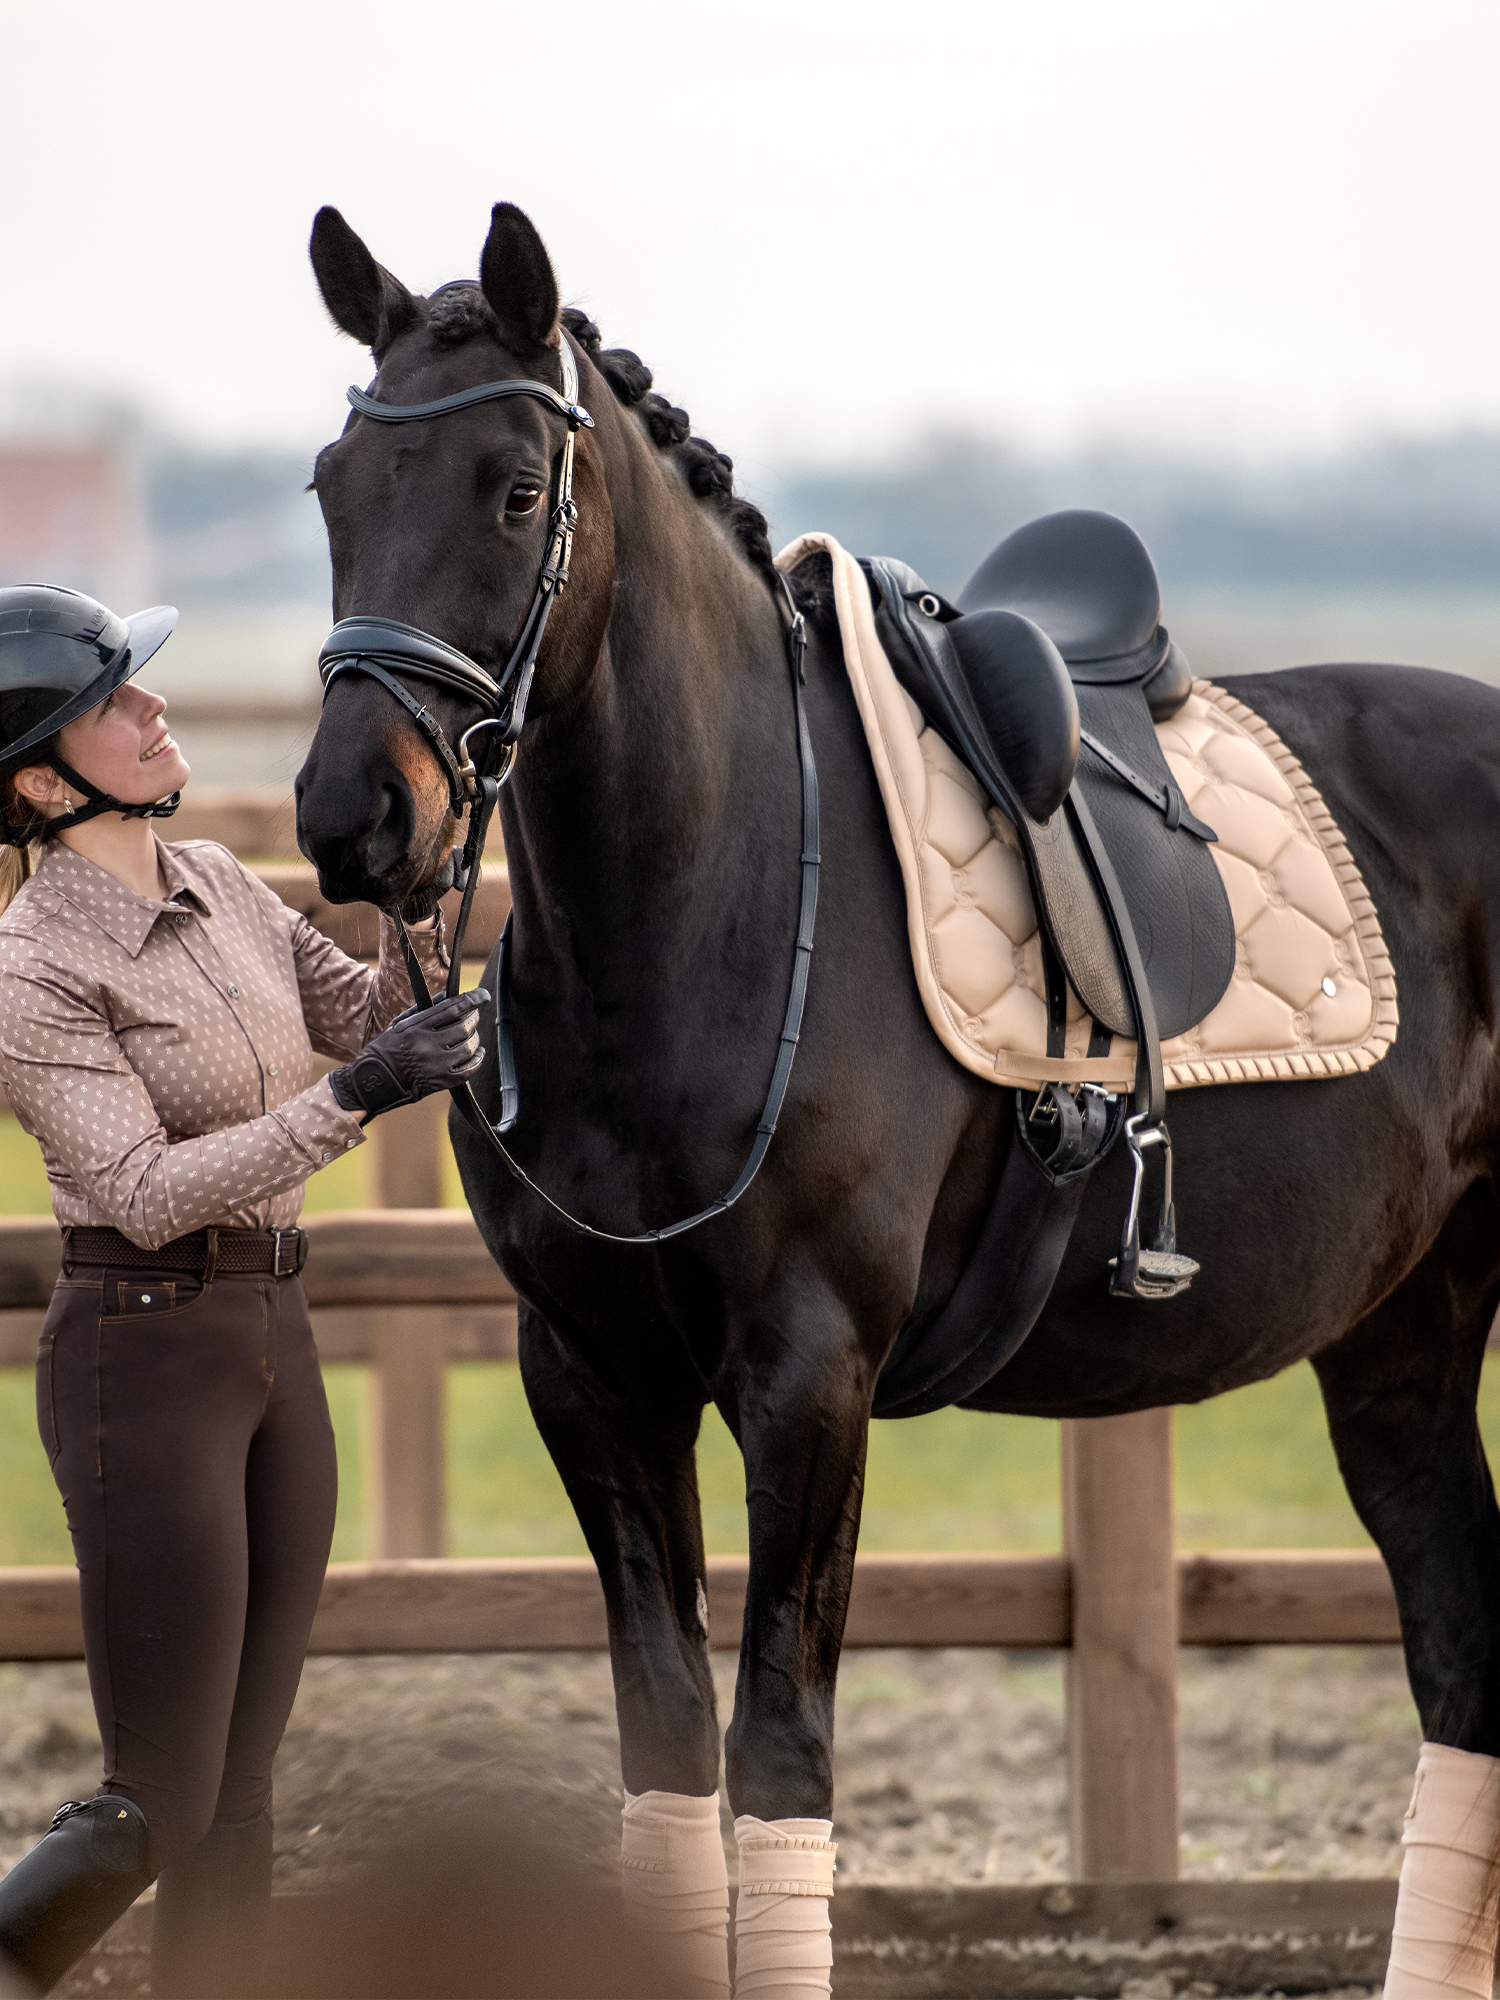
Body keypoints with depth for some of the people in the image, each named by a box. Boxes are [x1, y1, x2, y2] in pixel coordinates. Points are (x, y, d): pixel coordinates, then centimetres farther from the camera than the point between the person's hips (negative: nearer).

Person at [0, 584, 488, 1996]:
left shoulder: (216, 886, 7)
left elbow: (374, 1016, 12)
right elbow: (148, 1191, -22)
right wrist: (352, 1097, -29)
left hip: (274, 1346, 8)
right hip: (143, 1356, -8)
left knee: (239, 1794, 9)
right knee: (157, 1809, -7)